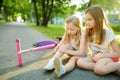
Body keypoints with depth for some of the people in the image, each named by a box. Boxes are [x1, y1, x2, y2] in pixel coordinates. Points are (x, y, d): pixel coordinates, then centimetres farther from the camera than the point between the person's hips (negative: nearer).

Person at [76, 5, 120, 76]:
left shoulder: (107, 33, -13)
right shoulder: (88, 32, 2)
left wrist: (102, 55, -20)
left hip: (108, 57, -6)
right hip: (95, 57, 7)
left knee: (98, 68, -39)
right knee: (79, 62, -24)